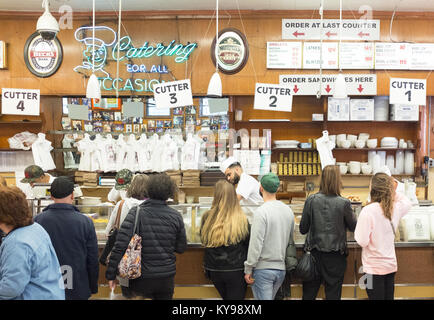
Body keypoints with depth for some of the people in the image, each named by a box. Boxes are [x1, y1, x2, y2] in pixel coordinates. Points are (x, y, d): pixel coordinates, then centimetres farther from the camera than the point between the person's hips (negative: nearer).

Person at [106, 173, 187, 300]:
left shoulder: (136, 214, -11)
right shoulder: (176, 216, -5)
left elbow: (119, 246, -15)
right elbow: (181, 248, 3)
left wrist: (111, 275, -8)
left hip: (141, 279, -1)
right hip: (166, 278, 2)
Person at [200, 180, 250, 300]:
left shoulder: (207, 218, -8)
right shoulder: (241, 220, -13)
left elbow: (203, 240, 6)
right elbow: (248, 245, -4)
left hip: (213, 270, 3)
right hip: (236, 271, -3)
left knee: (225, 296, 23)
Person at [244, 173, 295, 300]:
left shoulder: (262, 211, -15)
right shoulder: (288, 210, 7)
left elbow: (256, 243, -17)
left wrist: (248, 269, -11)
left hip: (263, 269, -7)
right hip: (281, 268, 7)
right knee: (270, 297, 18)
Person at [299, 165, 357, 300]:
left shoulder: (311, 200, -8)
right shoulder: (344, 203, -12)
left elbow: (303, 229, -1)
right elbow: (353, 227, 4)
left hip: (314, 253, 1)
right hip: (335, 256, -1)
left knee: (309, 293, 12)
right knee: (333, 294, 10)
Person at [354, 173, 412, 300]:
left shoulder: (368, 211, -20)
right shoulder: (395, 208, -1)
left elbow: (362, 241, -19)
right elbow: (407, 203, 25)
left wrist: (358, 226, -2)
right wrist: (394, 191, 13)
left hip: (374, 268, -6)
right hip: (391, 265, 6)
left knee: (376, 297, 3)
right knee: (388, 297, 17)